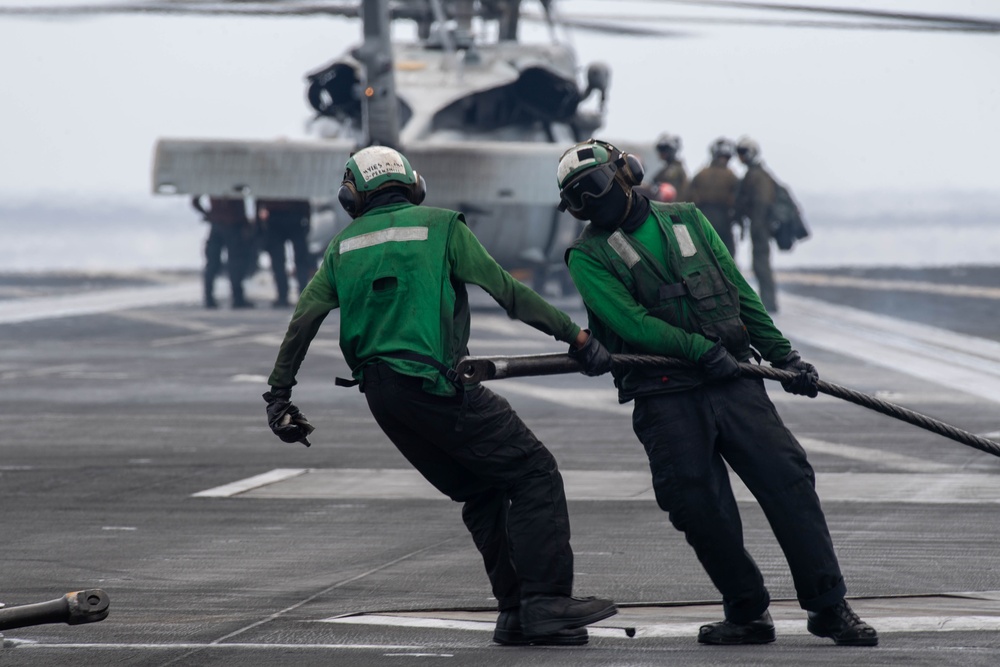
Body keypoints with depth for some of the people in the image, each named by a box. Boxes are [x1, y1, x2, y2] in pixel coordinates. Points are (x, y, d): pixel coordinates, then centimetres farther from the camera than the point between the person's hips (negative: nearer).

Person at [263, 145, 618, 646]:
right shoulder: (440, 226, 2)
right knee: (533, 474, -2)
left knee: (481, 493, 16)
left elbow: (302, 323, 11)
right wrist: (575, 335, -2)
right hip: (434, 385, -6)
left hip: (379, 393, 6)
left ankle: (515, 612, 11)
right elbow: (507, 292, -4)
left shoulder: (344, 246, 15)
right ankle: (547, 603, -14)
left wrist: (278, 396, 17)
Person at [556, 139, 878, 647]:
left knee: (787, 479, -9)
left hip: (732, 380, 2)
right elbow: (629, 321, -9)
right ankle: (747, 614, 6)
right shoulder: (588, 256, 4)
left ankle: (829, 606, -4)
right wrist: (701, 349, -18)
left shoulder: (685, 220, 16)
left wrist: (783, 355, 14)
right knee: (700, 508, -10)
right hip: (665, 400, -2)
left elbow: (740, 293, 18)